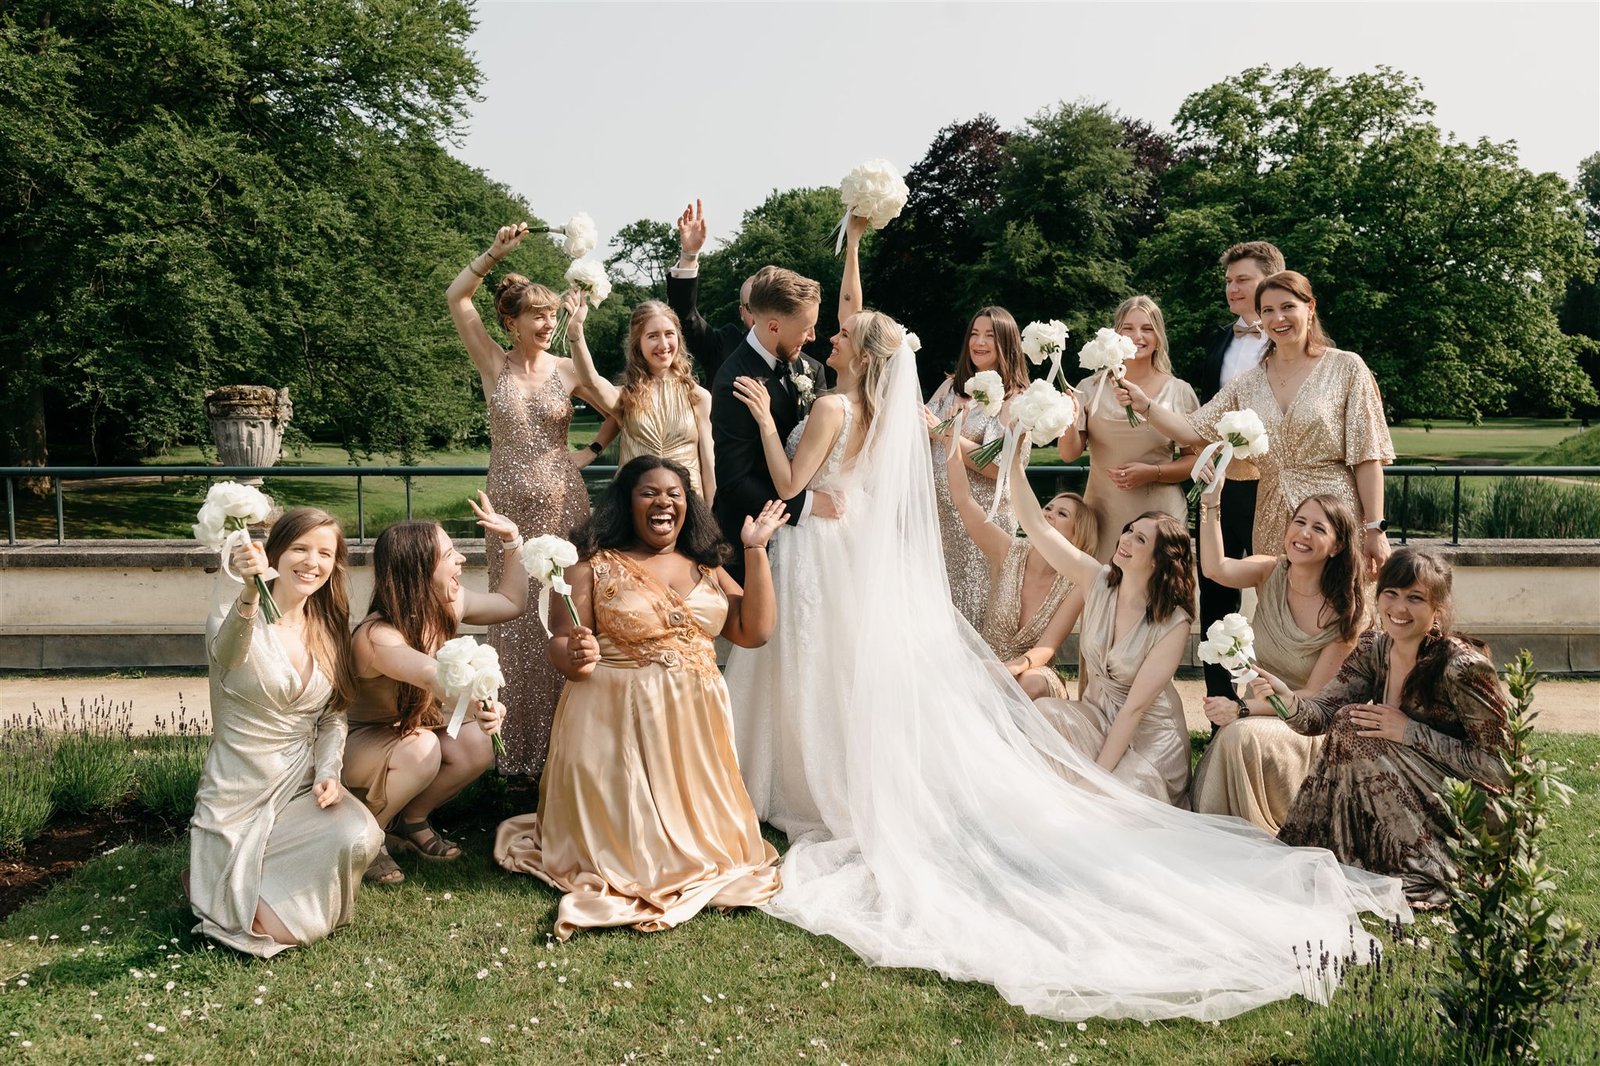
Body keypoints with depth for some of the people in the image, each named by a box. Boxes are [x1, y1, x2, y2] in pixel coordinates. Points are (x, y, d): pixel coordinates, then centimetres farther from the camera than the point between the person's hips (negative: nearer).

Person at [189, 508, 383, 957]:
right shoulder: (239, 622, -13)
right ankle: (208, 883, 19)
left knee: (360, 838, -27)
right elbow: (228, 653, -39)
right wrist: (249, 595, -60)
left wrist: (328, 772, -8)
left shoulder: (329, 630, 5)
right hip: (240, 798, -5)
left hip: (301, 785, 5)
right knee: (294, 927, -15)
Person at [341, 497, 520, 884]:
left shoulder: (450, 605, -12)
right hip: (357, 743, -6)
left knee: (477, 746, -22)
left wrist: (512, 541, -4)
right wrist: (477, 702, -75)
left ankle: (413, 820, 5)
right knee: (421, 749, -36)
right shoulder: (376, 636, -35)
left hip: (413, 731, 7)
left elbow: (511, 602, 8)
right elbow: (433, 675, -56)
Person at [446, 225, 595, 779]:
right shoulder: (494, 363, 2)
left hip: (564, 504, 0)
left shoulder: (569, 370, 2)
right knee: (516, 625, 6)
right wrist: (495, 252, -9)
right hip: (512, 508, 1)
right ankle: (522, 749, 18)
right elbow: (456, 297, -4)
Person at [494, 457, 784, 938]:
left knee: (691, 826, 8)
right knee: (625, 832, -4)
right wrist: (577, 659, -30)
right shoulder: (594, 567, -2)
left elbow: (754, 631, 4)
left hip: (693, 723, 4)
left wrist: (756, 551, 2)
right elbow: (560, 644, -5)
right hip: (617, 720, -4)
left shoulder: (707, 569, 12)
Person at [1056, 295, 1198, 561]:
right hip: (1102, 516, 1)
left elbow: (1196, 459, 4)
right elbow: (1069, 454, -1)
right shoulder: (1091, 388, 3)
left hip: (1159, 516, 0)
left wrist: (1153, 473, -12)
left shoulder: (1179, 391, 2)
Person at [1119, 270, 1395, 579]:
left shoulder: (1346, 368, -2)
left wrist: (1374, 529, -10)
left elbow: (1367, 457, -5)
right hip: (1273, 527, 4)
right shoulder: (1249, 383, 9)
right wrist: (1145, 406, -12)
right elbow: (1193, 430, 3)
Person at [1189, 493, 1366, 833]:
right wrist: (1210, 501, -35)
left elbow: (1314, 696, -13)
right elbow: (1215, 568, -28)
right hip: (1253, 711, 3)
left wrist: (1242, 708, -24)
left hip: (1305, 727, -3)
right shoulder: (1270, 573, -5)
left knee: (1242, 736, -34)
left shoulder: (1346, 613, -14)